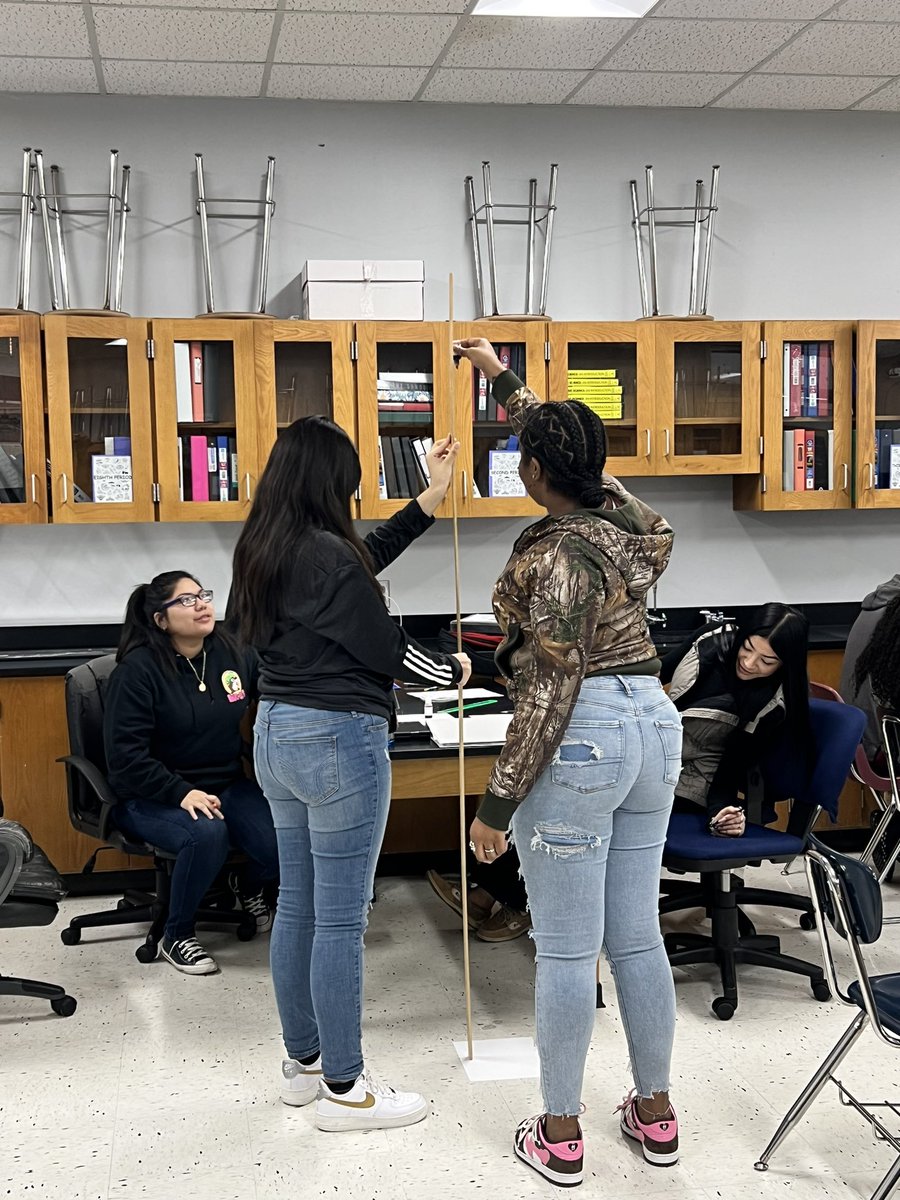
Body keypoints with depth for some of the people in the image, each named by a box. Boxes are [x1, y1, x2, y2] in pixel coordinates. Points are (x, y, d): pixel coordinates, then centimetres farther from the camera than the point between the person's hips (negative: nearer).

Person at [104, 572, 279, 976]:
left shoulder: (233, 654, 0)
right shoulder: (138, 669, -14)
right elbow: (126, 755, -17)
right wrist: (181, 793, -25)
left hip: (227, 786, 5)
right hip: (152, 798, -5)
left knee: (284, 840, -21)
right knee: (207, 834, -36)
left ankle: (249, 885, 19)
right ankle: (177, 936, -8)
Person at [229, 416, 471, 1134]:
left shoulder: (264, 549, 7)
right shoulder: (326, 555, -20)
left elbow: (362, 562, 20)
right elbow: (384, 649, -13)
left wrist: (430, 499, 23)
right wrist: (453, 671, 6)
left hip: (278, 732, 10)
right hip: (338, 739, -9)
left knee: (297, 906, 17)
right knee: (340, 919, 1)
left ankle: (303, 1061, 31)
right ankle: (343, 1089, 12)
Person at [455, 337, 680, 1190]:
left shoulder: (556, 554, -17)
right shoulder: (625, 515, 5)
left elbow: (549, 688, -19)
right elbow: (565, 448, 24)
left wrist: (498, 802, -14)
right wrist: (500, 377, 34)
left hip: (579, 743, -8)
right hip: (654, 724, 8)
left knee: (566, 949, 3)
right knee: (637, 935, 17)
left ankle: (560, 1134, 16)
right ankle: (654, 1112, 28)